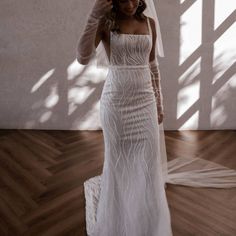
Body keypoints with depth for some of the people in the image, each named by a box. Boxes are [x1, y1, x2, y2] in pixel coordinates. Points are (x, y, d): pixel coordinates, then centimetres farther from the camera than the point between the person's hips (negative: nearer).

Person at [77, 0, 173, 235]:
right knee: (117, 161, 9)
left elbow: (153, 65, 13)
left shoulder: (149, 23, 8)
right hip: (115, 101, -3)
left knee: (149, 162, 8)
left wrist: (159, 103, 12)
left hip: (145, 101, 3)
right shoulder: (105, 23, -2)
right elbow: (83, 58, -18)